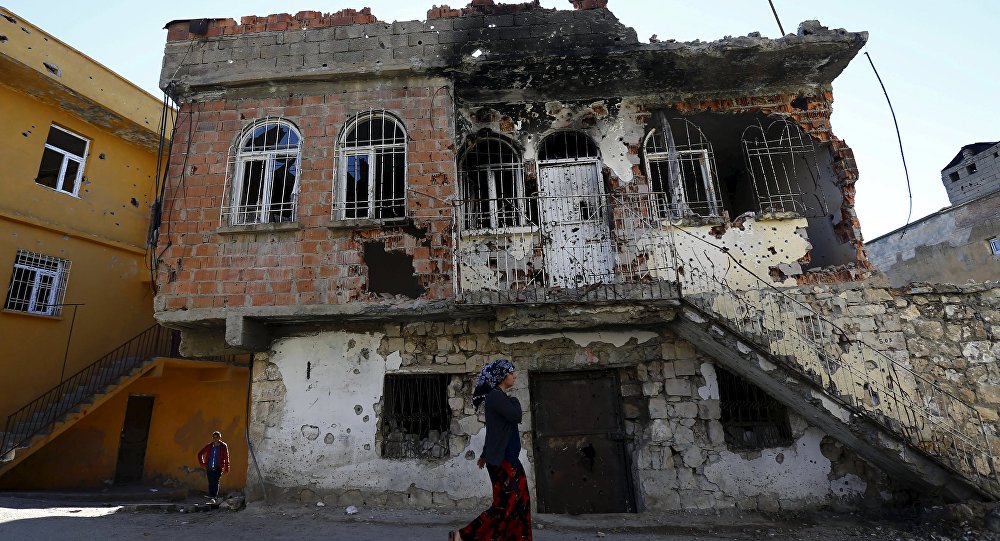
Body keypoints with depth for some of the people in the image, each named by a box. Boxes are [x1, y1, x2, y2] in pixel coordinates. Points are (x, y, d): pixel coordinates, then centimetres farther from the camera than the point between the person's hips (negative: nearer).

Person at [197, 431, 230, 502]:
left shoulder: (223, 446, -1)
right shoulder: (209, 446, 5)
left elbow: (226, 458, 0)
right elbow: (200, 454, 19)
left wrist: (226, 468, -3)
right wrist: (201, 463, 8)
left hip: (218, 468, -3)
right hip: (209, 468, 3)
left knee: (216, 482, -13)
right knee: (210, 483, 7)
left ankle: (214, 498, -12)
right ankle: (211, 497, 18)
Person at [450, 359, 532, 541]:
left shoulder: (500, 396, 14)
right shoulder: (495, 396, -15)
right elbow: (516, 417, -24)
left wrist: (485, 454, 27)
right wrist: (515, 402, -3)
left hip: (508, 459, 9)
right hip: (501, 460, -9)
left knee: (520, 503, 11)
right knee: (504, 505, -6)